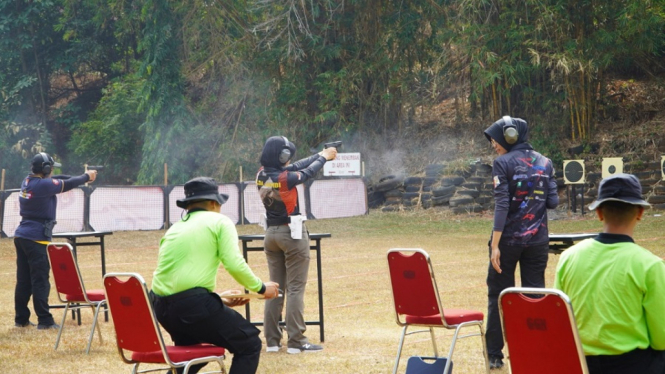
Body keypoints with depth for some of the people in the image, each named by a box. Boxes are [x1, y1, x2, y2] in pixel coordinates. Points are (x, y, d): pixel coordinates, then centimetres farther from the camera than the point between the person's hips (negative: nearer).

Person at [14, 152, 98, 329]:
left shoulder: (27, 181, 9)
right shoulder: (44, 185, -15)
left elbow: (55, 179, 17)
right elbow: (68, 185, -5)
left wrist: (80, 177, 13)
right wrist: (86, 176, 13)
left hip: (21, 235, 8)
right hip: (36, 237, -8)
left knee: (23, 280, 11)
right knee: (40, 280, -7)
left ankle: (21, 319, 15)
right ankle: (44, 320, -7)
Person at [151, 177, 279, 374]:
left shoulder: (173, 229, 23)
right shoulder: (219, 221, 5)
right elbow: (235, 265, -8)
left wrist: (220, 301, 32)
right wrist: (261, 288, 8)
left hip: (161, 306, 7)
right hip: (193, 305, -7)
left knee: (191, 349, 34)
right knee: (249, 344, 9)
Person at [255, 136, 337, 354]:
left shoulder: (263, 175, -1)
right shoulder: (285, 178, -20)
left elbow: (296, 167, 9)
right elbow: (308, 172, -3)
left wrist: (320, 154, 17)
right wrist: (325, 157, 16)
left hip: (271, 234, 7)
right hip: (292, 234, -7)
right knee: (296, 288, -3)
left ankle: (272, 340, 11)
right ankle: (296, 341, -4)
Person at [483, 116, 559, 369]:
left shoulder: (503, 163, -8)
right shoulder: (545, 163, 6)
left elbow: (502, 204, -15)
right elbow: (552, 202, 3)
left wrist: (495, 245, -16)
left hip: (509, 239, -4)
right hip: (537, 240, 4)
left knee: (498, 296, 7)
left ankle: (495, 355, 8)